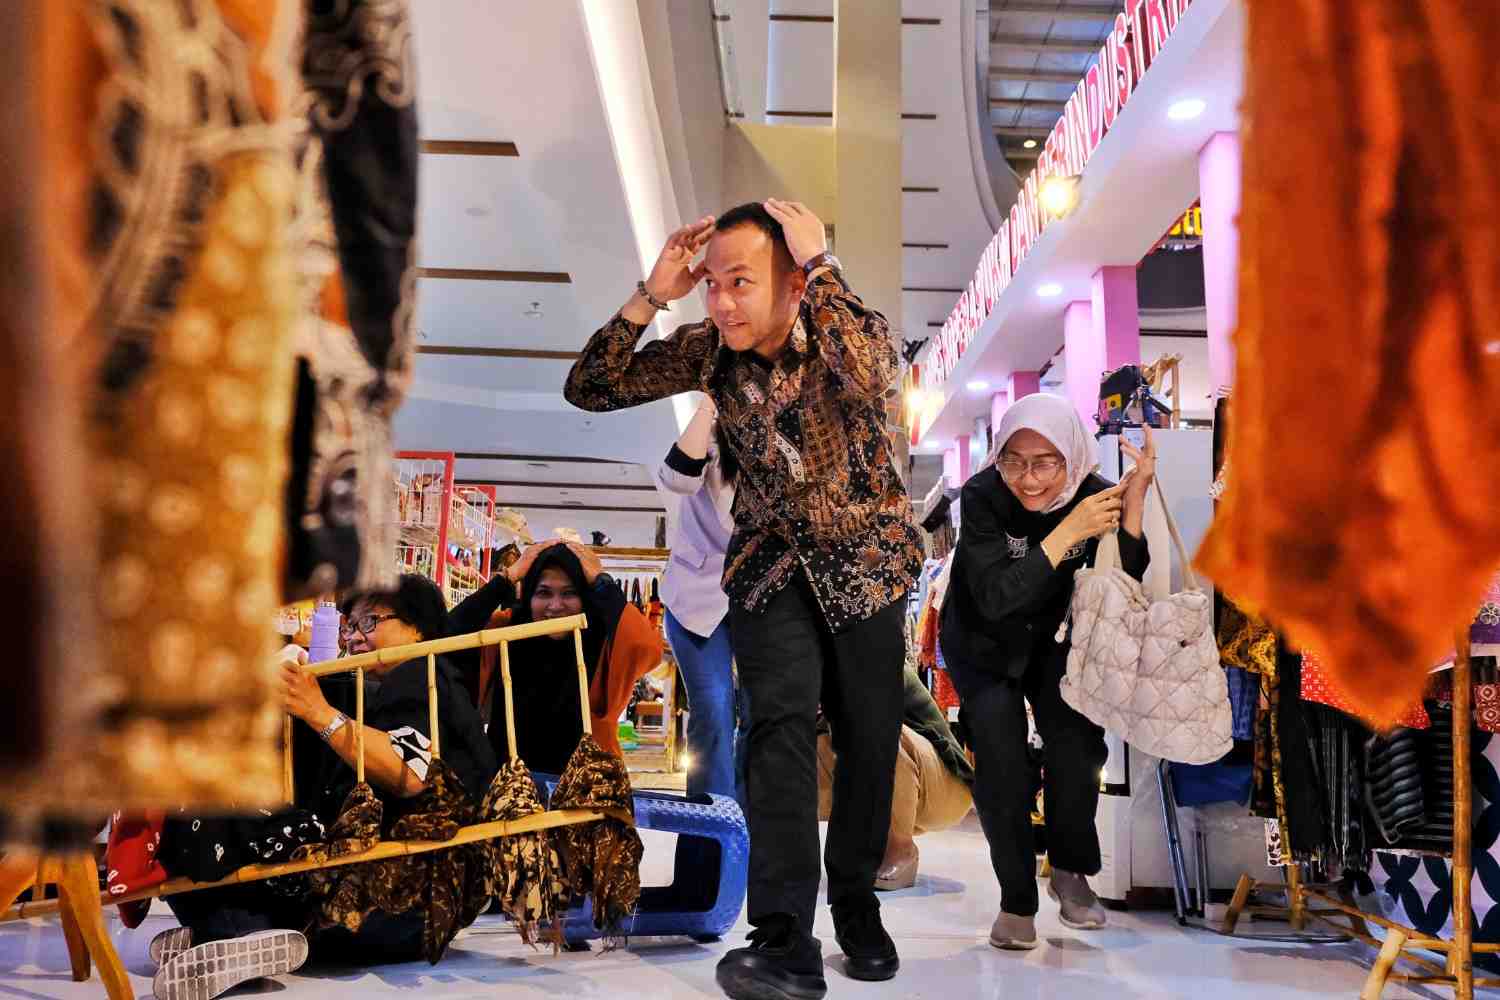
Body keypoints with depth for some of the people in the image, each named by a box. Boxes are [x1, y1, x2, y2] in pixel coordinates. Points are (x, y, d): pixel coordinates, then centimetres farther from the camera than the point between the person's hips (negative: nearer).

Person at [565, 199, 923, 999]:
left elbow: (869, 379, -41)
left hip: (863, 559, -1)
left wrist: (820, 265, -33)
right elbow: (590, 389, -9)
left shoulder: (855, 329, -15)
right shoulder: (710, 350, -7)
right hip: (771, 563, 1)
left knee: (870, 740, 6)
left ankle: (856, 901, 30)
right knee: (781, 721, -19)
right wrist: (652, 296, -20)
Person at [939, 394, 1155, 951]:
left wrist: (1134, 505, -34)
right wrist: (1067, 534, -43)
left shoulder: (1093, 494, -21)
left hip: (1053, 638, 3)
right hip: (983, 641, -2)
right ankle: (1016, 900, 6)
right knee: (1001, 768, -14)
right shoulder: (982, 496, -30)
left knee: (1078, 749, -13)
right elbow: (995, 599, -38)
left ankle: (1070, 871, 14)